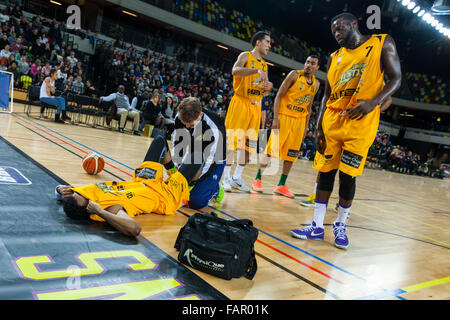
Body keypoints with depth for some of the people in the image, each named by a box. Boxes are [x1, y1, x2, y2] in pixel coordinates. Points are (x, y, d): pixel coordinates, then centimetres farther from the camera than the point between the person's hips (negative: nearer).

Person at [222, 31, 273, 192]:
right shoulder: (246, 56, 0)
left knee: (249, 143, 4)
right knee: (232, 140, -8)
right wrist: (257, 70, -33)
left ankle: (237, 177, 13)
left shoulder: (264, 65, 19)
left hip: (255, 106, 7)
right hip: (240, 102, -7)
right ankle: (226, 177, -1)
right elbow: (235, 71, -23)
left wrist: (268, 88, 0)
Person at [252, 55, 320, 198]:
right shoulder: (295, 74, -6)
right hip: (284, 116, -5)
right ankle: (257, 180, 7)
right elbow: (279, 95, -8)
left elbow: (308, 107, 16)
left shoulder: (316, 84, 10)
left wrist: (305, 127, 11)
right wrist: (275, 118, -16)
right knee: (271, 149, -5)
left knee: (291, 154, 4)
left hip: (299, 121, 5)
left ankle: (281, 186, 12)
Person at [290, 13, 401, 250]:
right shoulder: (334, 58, 15)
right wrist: (319, 127, 4)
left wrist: (374, 101, -19)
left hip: (360, 124, -4)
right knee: (325, 172, 4)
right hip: (331, 123, 4)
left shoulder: (382, 43, 5)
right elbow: (327, 95, 14)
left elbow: (396, 79, 0)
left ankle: (340, 226, 18)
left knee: (347, 176, -3)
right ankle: (317, 227, 14)